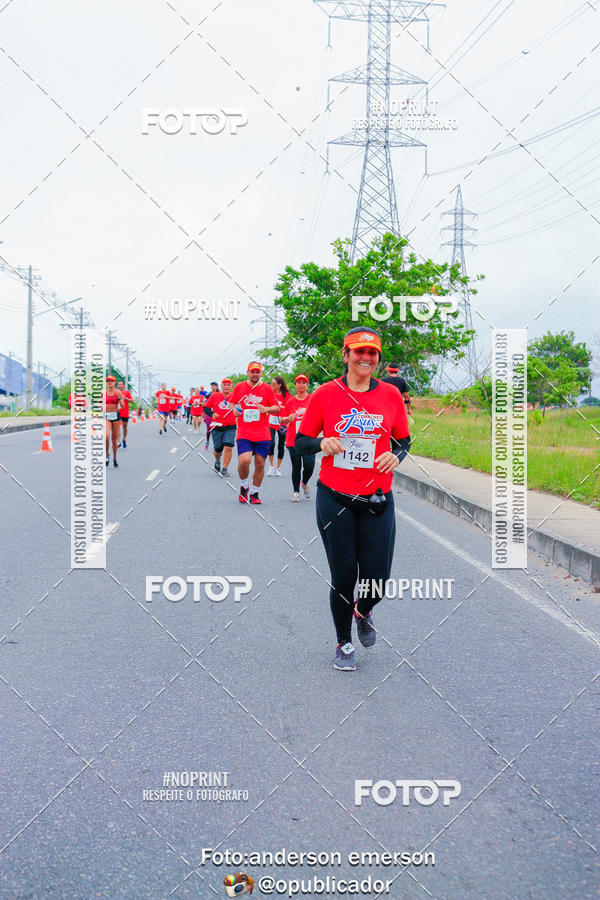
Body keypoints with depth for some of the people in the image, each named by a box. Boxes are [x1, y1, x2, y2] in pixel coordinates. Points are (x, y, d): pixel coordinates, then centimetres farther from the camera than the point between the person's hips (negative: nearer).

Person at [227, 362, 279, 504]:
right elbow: (231, 403, 19)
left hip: (262, 435, 1)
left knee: (260, 463, 1)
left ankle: (254, 493, 19)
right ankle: (243, 486, 9)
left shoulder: (267, 389, 4)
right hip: (244, 433, -1)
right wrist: (234, 410, -2)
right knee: (244, 460, -19)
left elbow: (277, 407, 7)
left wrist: (267, 409, -13)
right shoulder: (239, 387, 7)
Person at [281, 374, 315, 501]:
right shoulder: (290, 401, 8)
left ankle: (305, 483, 20)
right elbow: (282, 420, 11)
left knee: (309, 465, -11)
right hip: (293, 440, 1)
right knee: (296, 466, 2)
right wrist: (288, 418, -10)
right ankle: (296, 492, 15)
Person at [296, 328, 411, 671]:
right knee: (343, 576, 3)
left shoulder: (391, 395, 3)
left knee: (377, 578, -2)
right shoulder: (326, 394, -2)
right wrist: (322, 443, -17)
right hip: (335, 499, -1)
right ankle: (344, 644, 26)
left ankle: (364, 613, 35)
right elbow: (301, 441, 3)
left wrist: (396, 455, -8)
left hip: (377, 500, 2)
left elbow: (404, 440, 14)